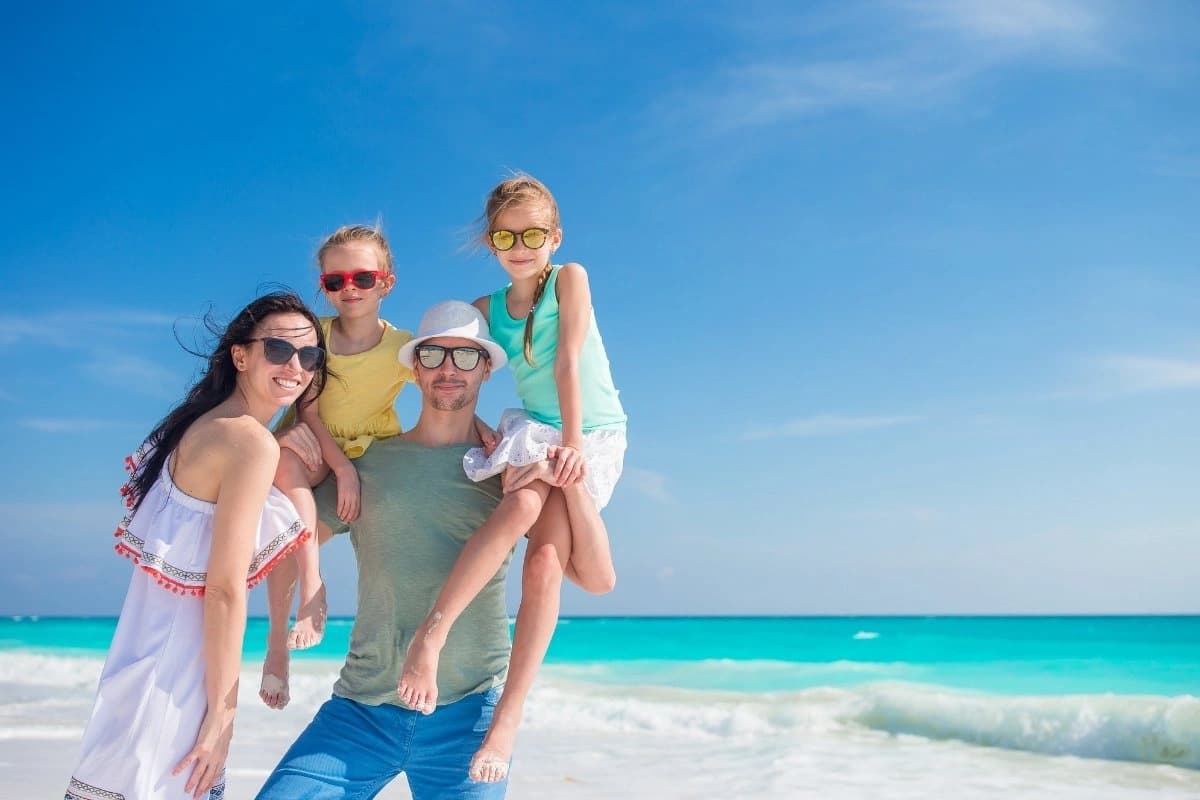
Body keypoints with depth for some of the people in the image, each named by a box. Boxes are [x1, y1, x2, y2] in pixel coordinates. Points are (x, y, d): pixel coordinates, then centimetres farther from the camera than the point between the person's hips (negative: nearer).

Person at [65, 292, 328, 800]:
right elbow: (225, 590, -17)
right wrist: (222, 711, -13)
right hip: (173, 678, -9)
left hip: (154, 659, 9)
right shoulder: (252, 442, -15)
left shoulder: (200, 425, 11)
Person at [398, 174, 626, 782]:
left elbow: (568, 362, -13)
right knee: (524, 505, -35)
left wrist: (573, 443, -19)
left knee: (546, 560, -24)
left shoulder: (569, 278, -3)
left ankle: (508, 719, -24)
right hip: (533, 434, 2)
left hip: (594, 436, -2)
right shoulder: (487, 310, 8)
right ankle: (430, 634, -35)